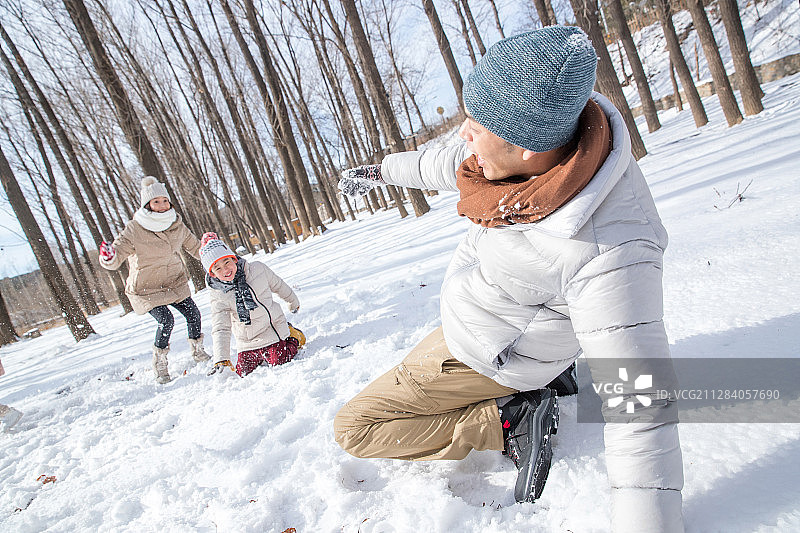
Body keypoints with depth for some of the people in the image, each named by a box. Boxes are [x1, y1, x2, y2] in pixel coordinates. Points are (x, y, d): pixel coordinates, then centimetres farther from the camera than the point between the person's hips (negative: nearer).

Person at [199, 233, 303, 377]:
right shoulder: (219, 297, -11)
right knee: (243, 373, 3)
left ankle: (293, 335, 15)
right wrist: (221, 359, -28)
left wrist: (293, 302, 24)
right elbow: (220, 329, -15)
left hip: (274, 330, -2)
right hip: (248, 343, 2)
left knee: (280, 362, -12)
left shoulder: (257, 268, -10)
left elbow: (278, 285, 8)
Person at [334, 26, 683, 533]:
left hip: (482, 355, -7)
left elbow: (639, 407, -35)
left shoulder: (606, 254, -42)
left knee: (353, 428, 0)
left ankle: (509, 422, -4)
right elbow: (451, 163, 1)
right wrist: (381, 169, 16)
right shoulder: (545, 135, -18)